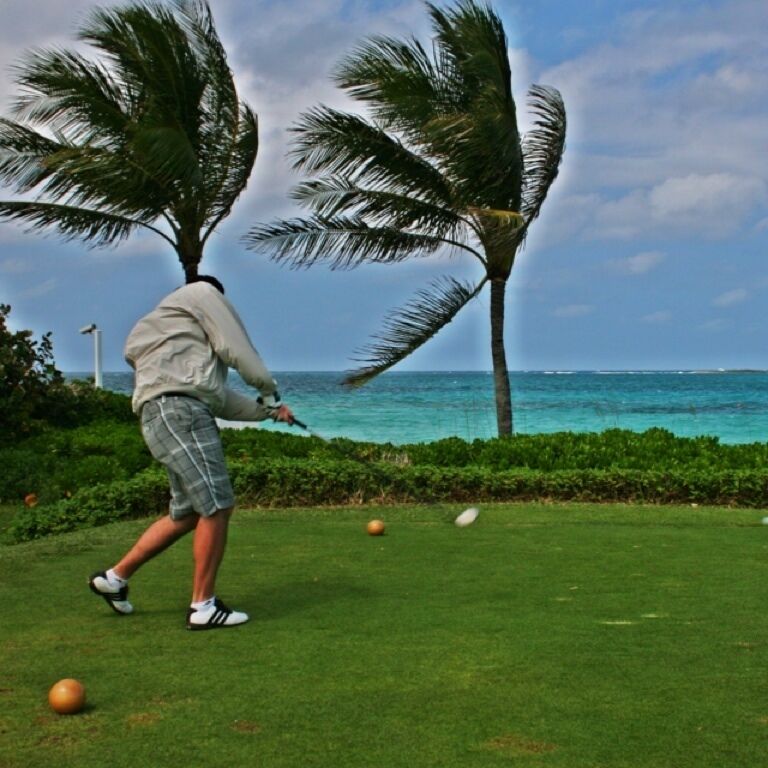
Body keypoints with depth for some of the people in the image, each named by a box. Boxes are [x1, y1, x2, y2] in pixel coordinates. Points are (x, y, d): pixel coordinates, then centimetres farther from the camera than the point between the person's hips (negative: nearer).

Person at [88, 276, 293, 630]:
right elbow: (236, 348, 1)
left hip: (168, 414, 10)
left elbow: (219, 398, 28)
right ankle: (203, 606, -7)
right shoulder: (203, 292, 12)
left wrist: (266, 409, 26)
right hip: (177, 410, -10)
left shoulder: (176, 335, 35)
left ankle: (115, 577, 21)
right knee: (217, 506, -10)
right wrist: (268, 388, 15)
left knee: (186, 513, 13)